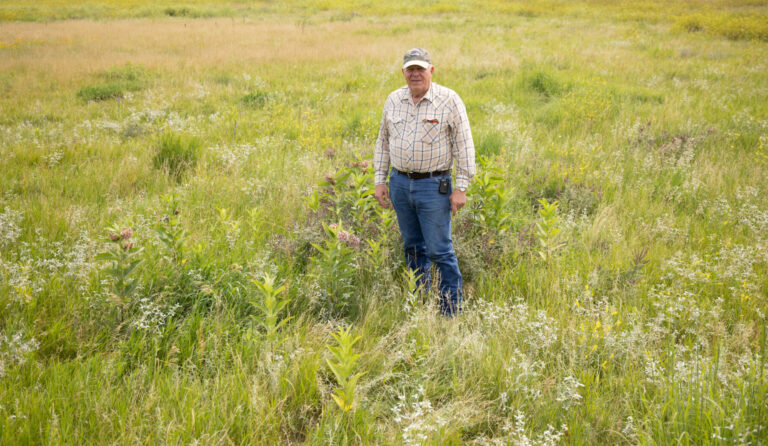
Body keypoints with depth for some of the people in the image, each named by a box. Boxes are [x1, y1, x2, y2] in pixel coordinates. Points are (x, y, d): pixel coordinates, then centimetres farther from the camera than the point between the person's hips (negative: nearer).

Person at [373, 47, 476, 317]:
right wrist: (380, 180, 12)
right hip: (400, 183, 5)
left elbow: (464, 146, -6)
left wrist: (461, 188, -10)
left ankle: (452, 312, 6)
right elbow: (383, 142, 17)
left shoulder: (449, 101, -6)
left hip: (434, 186, -5)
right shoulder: (393, 100, 9)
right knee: (413, 247, 14)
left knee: (440, 251, -5)